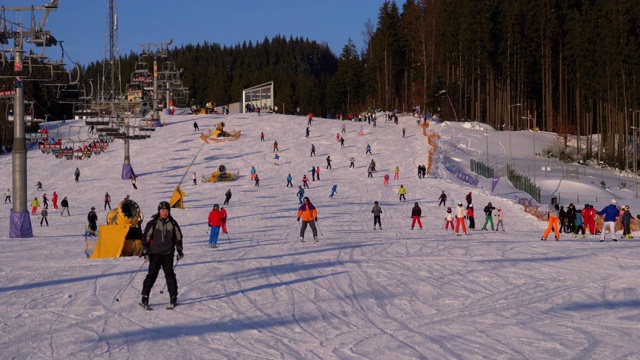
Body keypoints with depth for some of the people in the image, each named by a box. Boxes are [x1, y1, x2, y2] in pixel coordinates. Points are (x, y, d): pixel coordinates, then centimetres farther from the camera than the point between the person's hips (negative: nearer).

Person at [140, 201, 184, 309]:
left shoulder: (173, 223, 5)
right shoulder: (153, 223, -2)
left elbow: (178, 237, 15)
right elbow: (146, 237, 2)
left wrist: (179, 250, 10)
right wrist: (145, 250, -6)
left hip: (168, 254, 2)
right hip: (155, 254, -2)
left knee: (170, 274, -2)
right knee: (152, 275, -5)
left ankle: (173, 297, 7)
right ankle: (145, 297, 0)